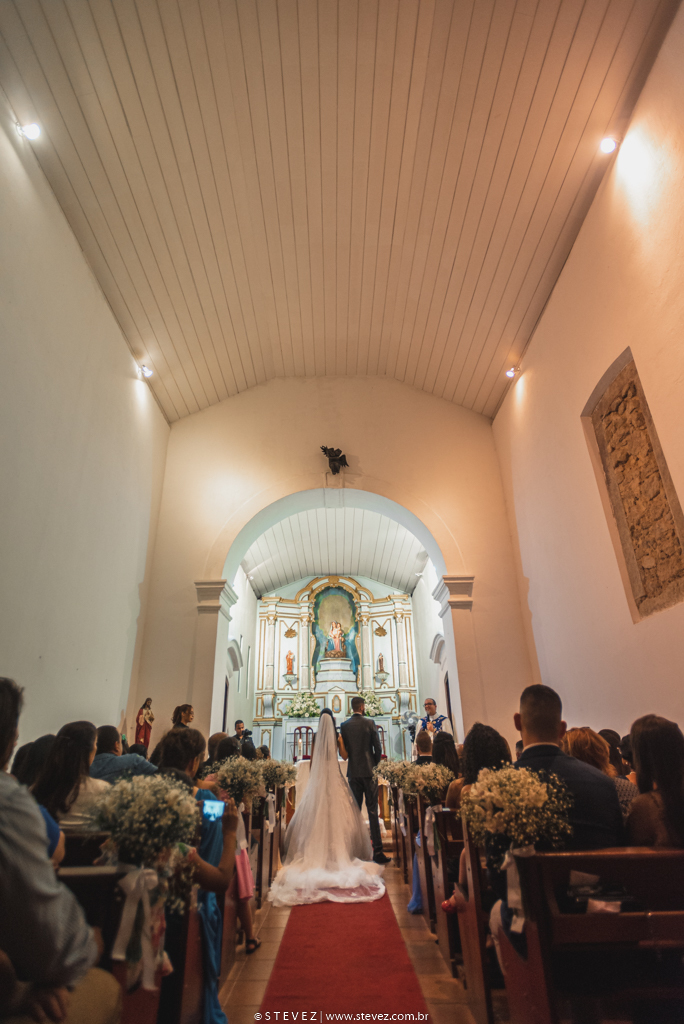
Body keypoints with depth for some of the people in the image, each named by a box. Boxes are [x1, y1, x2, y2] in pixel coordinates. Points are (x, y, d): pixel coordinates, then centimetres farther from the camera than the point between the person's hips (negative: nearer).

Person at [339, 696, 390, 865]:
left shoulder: (344, 726, 0)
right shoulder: (369, 723, -7)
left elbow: (343, 751, 4)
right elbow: (378, 747, -4)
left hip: (353, 772, 2)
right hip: (368, 770, -2)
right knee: (372, 810, 1)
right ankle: (377, 851, 2)